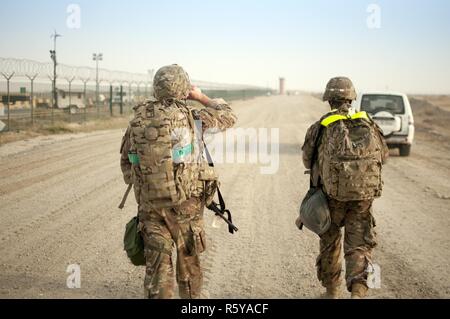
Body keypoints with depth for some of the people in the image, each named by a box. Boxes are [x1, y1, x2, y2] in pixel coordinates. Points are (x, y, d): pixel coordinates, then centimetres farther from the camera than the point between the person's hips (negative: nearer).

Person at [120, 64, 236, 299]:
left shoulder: (139, 118, 2)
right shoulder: (190, 116, -8)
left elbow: (125, 159, 12)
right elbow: (228, 116, 8)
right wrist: (201, 97, 20)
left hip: (149, 203, 2)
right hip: (185, 202, -2)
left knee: (157, 262, 5)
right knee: (189, 258, 16)